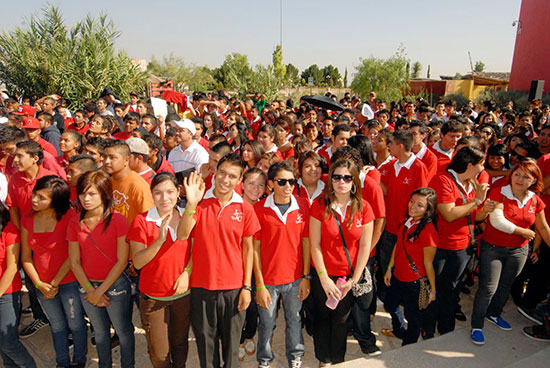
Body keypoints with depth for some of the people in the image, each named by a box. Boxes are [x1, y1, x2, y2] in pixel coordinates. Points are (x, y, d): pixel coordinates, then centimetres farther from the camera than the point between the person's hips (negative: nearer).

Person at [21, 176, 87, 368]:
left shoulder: (69, 218, -17)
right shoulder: (27, 221, -2)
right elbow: (25, 258, 3)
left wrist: (54, 283, -13)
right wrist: (39, 285, -6)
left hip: (69, 282, -4)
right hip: (43, 286, 4)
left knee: (76, 325, 13)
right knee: (57, 326, 21)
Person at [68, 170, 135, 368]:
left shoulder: (118, 220, -16)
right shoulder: (75, 221, -3)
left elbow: (122, 261, -15)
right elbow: (74, 262, 0)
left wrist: (100, 291, -12)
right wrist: (90, 290, -6)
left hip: (115, 285, -4)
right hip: (87, 285, 4)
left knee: (123, 331, 13)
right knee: (100, 332, 22)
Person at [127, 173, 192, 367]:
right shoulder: (142, 220, -10)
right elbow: (137, 262, -14)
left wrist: (187, 273, -11)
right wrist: (160, 240, -28)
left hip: (183, 292, 2)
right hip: (153, 296, -2)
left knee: (180, 343, 19)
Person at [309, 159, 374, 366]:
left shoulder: (363, 208, -5)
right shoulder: (319, 206, -9)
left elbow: (365, 246, -3)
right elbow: (315, 245, -9)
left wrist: (354, 279, -7)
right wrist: (324, 278, -12)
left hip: (350, 276, 1)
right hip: (323, 275, -1)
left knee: (341, 320, 15)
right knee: (323, 318, 14)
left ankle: (338, 360, 39)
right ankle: (324, 360, 37)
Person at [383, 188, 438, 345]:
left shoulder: (428, 230, -27)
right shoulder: (408, 221, -4)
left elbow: (428, 264, -20)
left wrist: (432, 289, -10)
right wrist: (389, 269, 10)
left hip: (414, 282, -7)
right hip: (397, 276, 8)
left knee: (412, 314, 16)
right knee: (390, 305, 27)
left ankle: (408, 346, 43)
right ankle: (398, 331, 56)